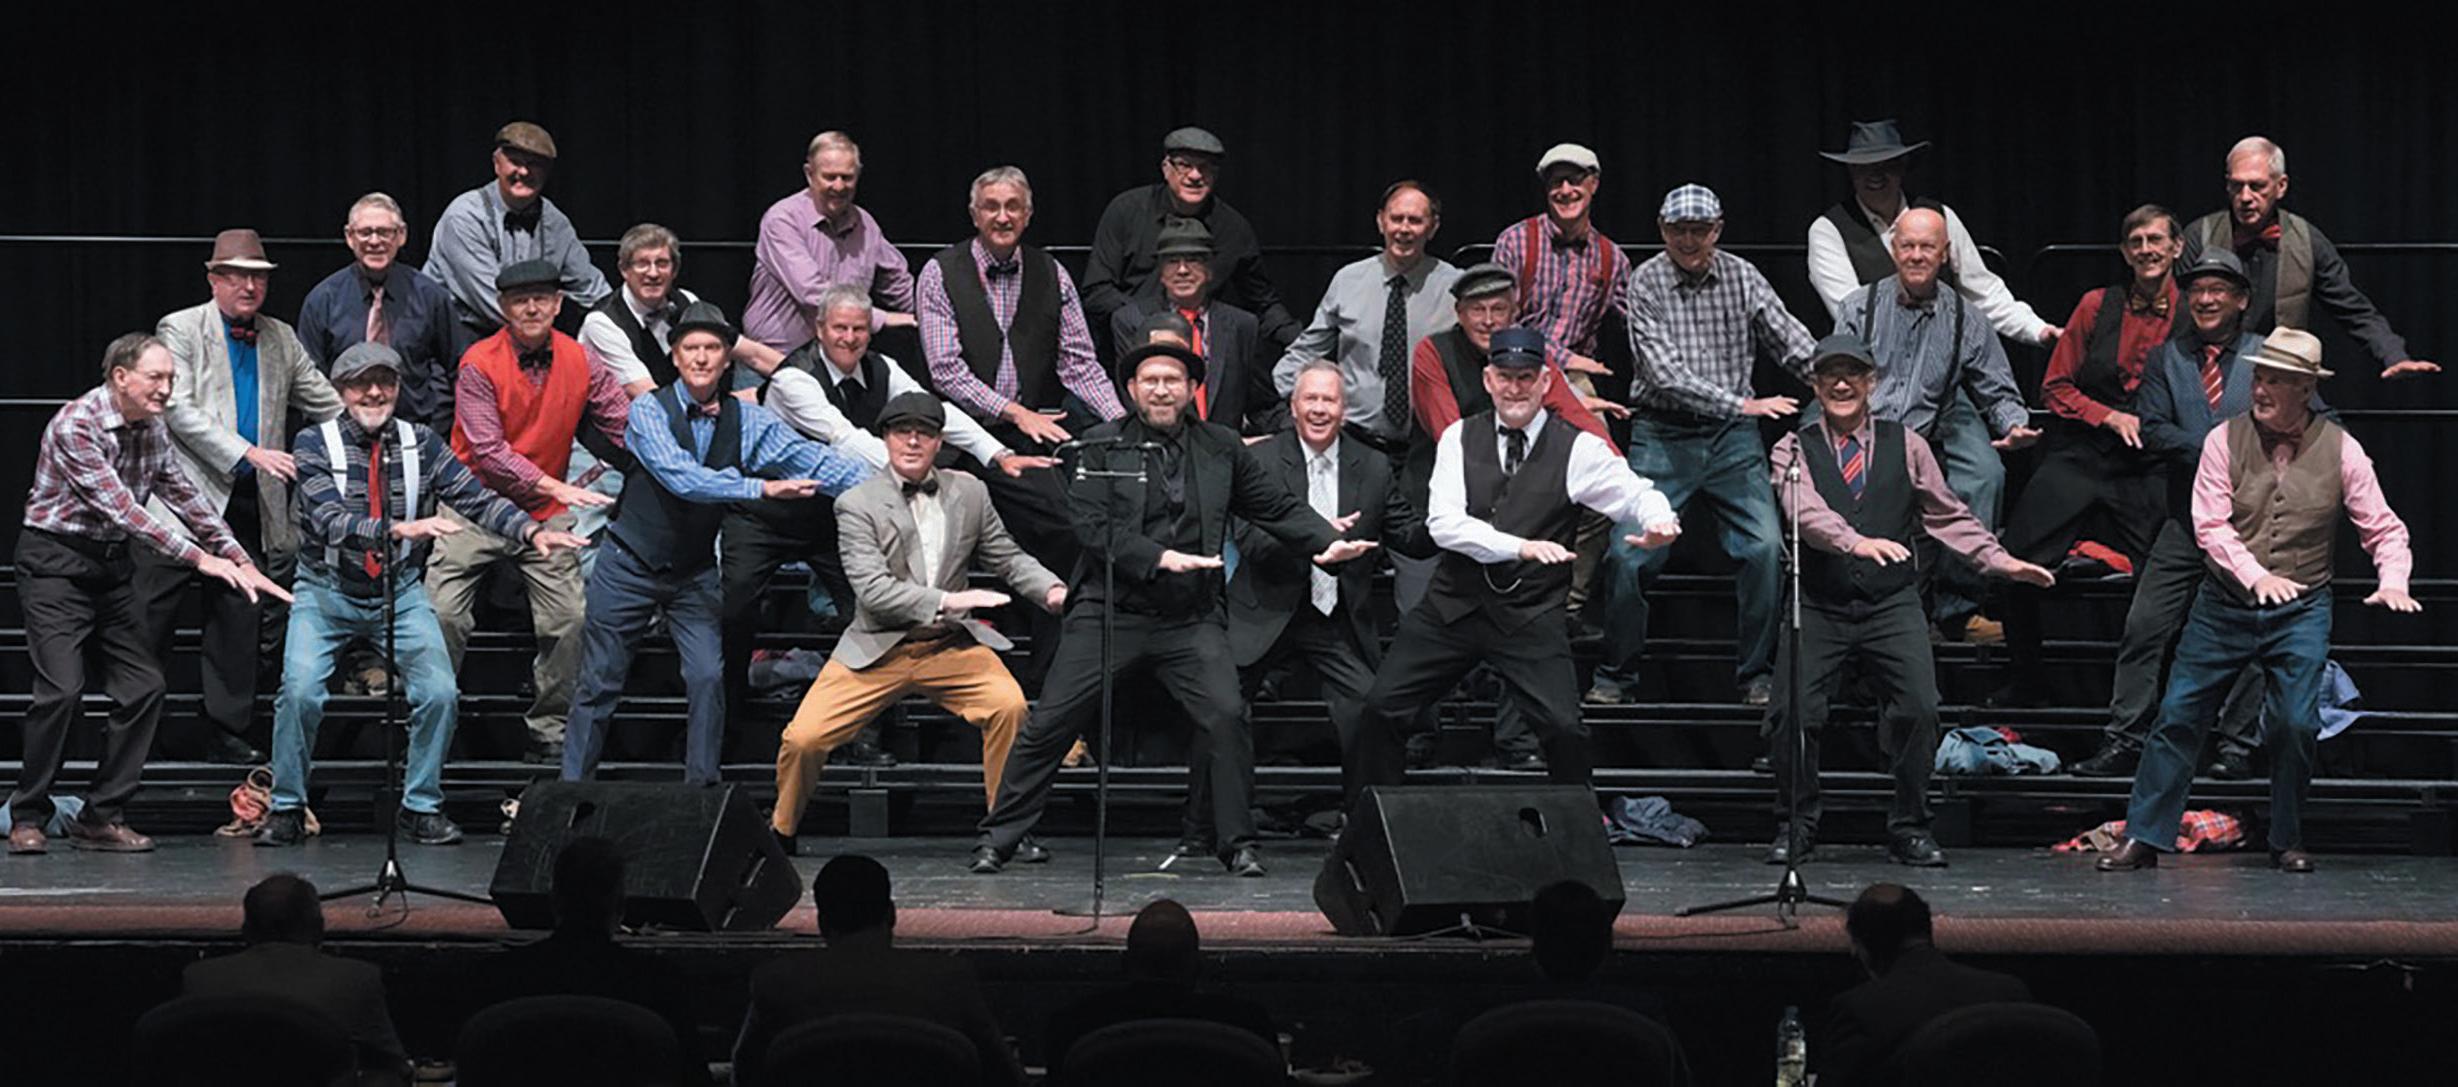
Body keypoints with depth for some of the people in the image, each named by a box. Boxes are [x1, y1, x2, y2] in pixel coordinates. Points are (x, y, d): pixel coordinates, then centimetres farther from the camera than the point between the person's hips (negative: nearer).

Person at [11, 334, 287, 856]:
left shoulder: (151, 427, 4)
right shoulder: (76, 424, -20)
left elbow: (182, 495, 10)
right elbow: (120, 508, -25)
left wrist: (241, 561, 2)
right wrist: (201, 558, -26)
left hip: (112, 563, 8)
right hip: (55, 561, -7)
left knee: (143, 687, -2)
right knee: (62, 690, -16)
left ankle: (101, 817, 6)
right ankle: (27, 818, -2)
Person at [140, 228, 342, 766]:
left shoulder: (281, 340, 14)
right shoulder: (181, 329, -2)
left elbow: (328, 405, 16)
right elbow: (178, 410, -12)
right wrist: (247, 454, -19)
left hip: (249, 503, 5)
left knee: (240, 617, 7)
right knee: (151, 613, -2)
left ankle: (224, 731, 15)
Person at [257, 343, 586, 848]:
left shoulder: (420, 443, 1)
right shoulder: (314, 444, -8)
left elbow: (476, 497, -8)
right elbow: (330, 520, -23)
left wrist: (532, 531, -25)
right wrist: (400, 529, -38)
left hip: (400, 593, 2)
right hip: (328, 592, -2)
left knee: (440, 692, -14)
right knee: (300, 691, -20)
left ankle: (421, 807, 4)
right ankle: (287, 808, -2)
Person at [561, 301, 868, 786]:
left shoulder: (745, 419, -2)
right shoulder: (649, 410, -13)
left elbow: (809, 458, -12)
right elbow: (681, 477, -28)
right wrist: (761, 487, -36)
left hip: (695, 574, 3)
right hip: (630, 566, -3)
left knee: (708, 678, -11)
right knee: (599, 685, 2)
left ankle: (701, 790, -1)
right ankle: (572, 788, 12)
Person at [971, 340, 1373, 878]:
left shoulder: (1221, 448, 10)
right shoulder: (1101, 445, 3)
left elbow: (1278, 507, 10)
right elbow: (1090, 523, -8)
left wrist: (1330, 542, -6)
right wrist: (1159, 558, -18)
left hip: (1191, 620, 1)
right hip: (1110, 612, -1)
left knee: (1227, 717, -14)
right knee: (1050, 723, -2)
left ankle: (1240, 843, 1)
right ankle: (998, 839, 9)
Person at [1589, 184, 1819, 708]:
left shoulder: (1742, 278, 5)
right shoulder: (1645, 283, -5)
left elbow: (1795, 345, 6)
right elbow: (1665, 374, -14)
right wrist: (1742, 404, -21)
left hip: (1732, 436, 2)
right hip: (1662, 434, -2)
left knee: (1765, 546, -13)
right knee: (1629, 555, -9)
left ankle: (1756, 674, 1)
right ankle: (1617, 675, 9)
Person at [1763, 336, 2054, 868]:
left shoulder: (1904, 444, 10)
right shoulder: (1795, 450, 3)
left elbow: (1947, 515, 14)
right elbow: (1806, 511, -16)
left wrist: (2002, 561, 5)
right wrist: (1856, 542, -33)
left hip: (1892, 605, 1)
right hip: (1819, 607, -1)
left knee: (1919, 709, -14)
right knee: (1791, 713, -10)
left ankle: (1909, 830, 2)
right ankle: (1795, 829, 9)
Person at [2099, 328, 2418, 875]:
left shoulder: (2340, 449, -2)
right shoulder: (2225, 440, -3)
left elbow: (2384, 527, 1)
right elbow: (2210, 524, -9)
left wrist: (2393, 583, -17)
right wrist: (2256, 576, -23)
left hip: (2302, 612, 0)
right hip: (2225, 605, 1)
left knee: (2296, 724, -9)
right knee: (2178, 716, -1)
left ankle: (2287, 844, 11)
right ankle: (2144, 839, 6)